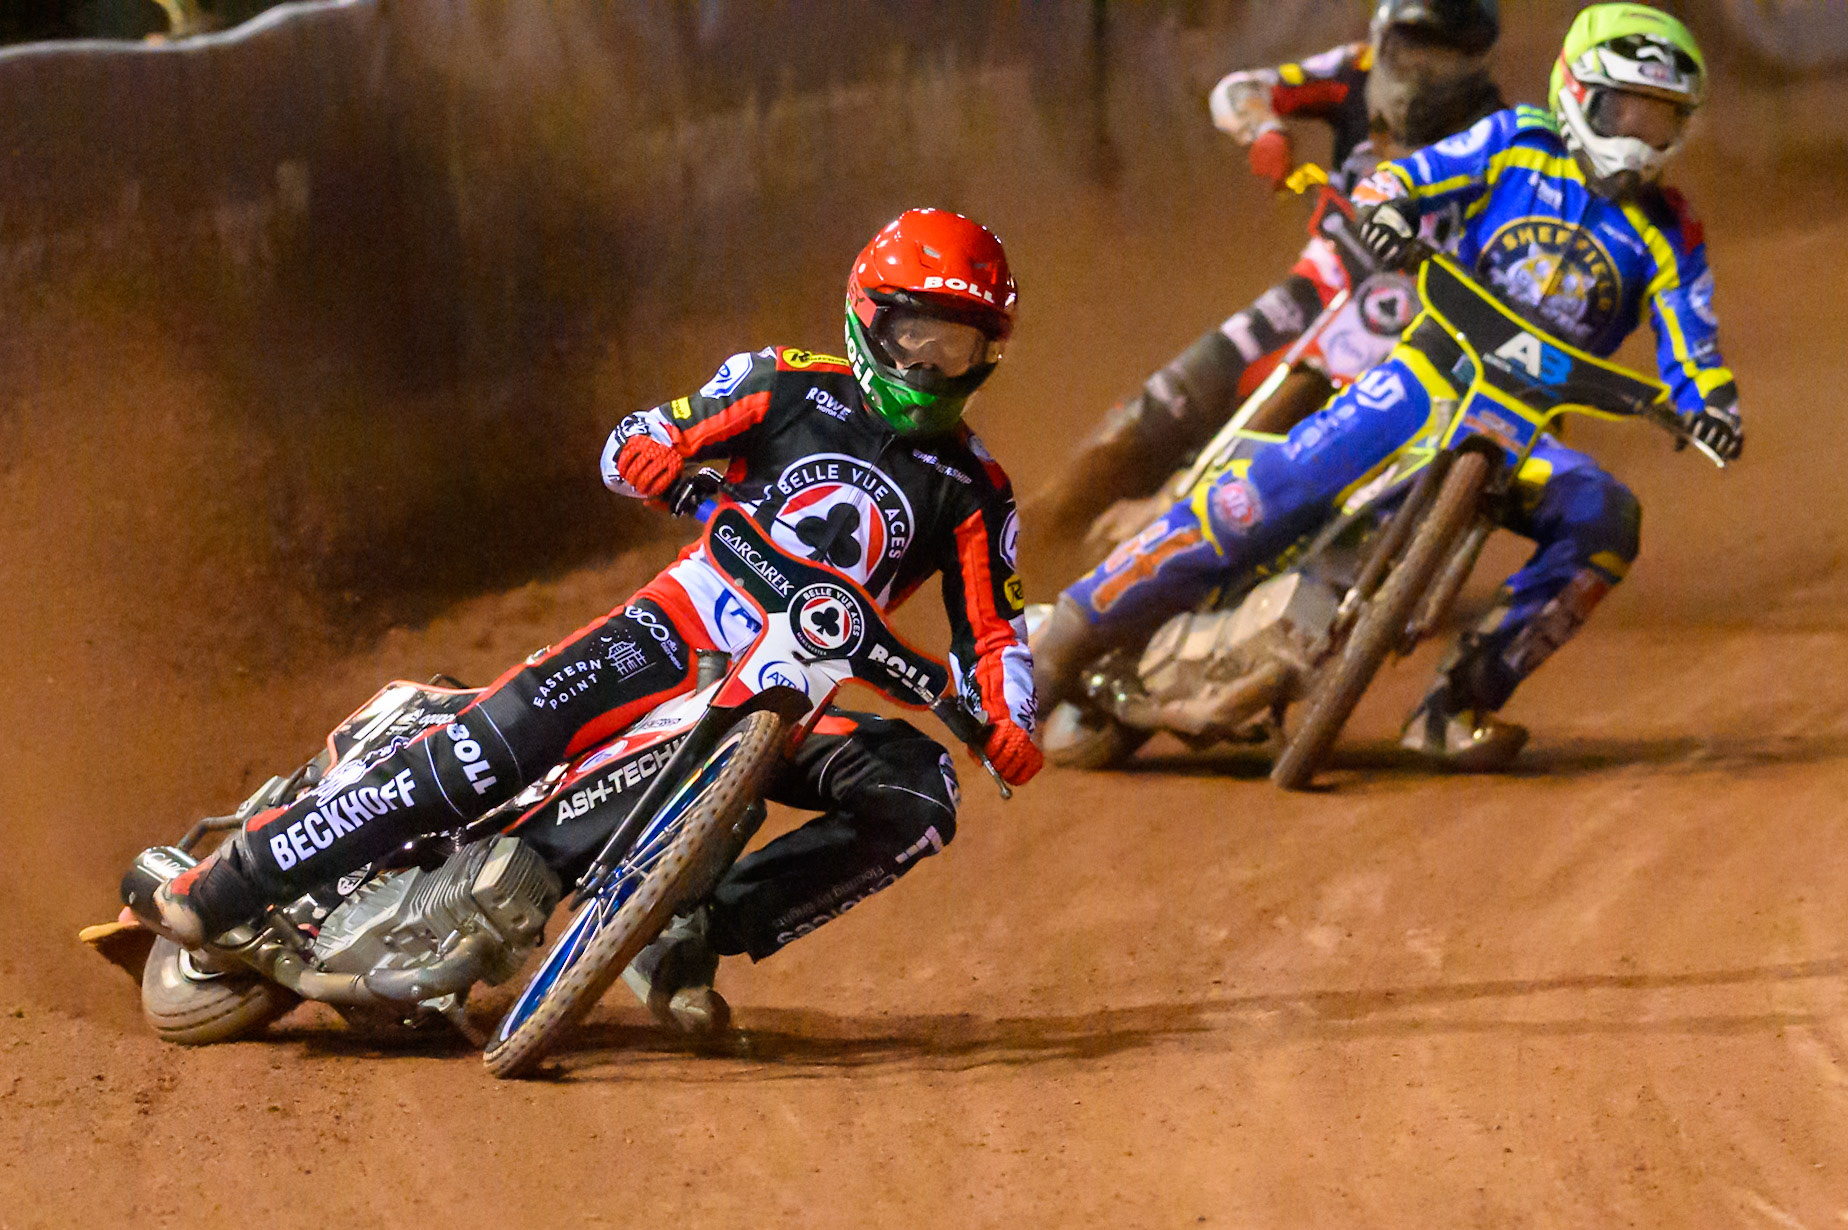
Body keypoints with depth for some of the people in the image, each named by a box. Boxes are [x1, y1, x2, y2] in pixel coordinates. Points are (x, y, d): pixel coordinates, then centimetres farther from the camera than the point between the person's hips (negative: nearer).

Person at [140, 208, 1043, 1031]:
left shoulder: (970, 492, 8)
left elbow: (990, 635, 8)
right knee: (496, 741, -24)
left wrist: (1008, 725, -13)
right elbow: (633, 440, 2)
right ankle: (237, 878, -18)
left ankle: (687, 939, -25)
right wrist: (646, 448, -22)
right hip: (685, 627, -2)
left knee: (918, 801, -25)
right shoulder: (791, 388, 5)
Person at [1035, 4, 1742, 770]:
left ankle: (1453, 707, -24)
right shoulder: (1520, 144, 6)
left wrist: (1711, 406, -20)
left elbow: (1690, 349, 2)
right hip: (1432, 371, -2)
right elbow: (1416, 175, 0)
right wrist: (1383, 205, -23)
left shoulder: (1667, 237, 8)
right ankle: (1069, 634, -17)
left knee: (1603, 519, -28)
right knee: (1275, 491, -23)